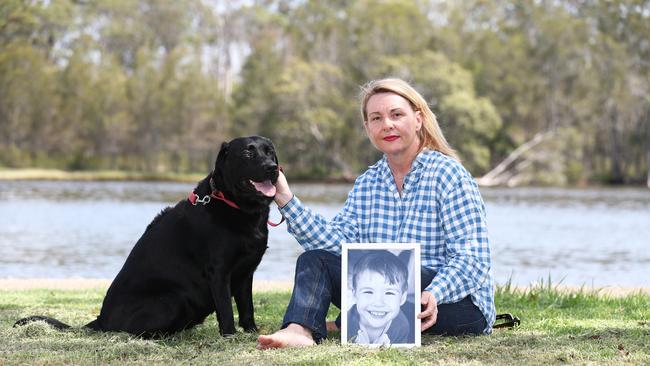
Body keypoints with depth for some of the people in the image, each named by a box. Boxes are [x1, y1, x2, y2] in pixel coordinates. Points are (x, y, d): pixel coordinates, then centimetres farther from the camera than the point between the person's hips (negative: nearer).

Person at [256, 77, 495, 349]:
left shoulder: (448, 174, -7)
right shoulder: (366, 185, 13)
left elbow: (473, 260, -15)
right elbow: (339, 242, -3)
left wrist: (433, 295, -33)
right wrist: (287, 201, -9)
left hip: (460, 305, -6)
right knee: (314, 260, -7)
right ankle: (300, 330, -35)